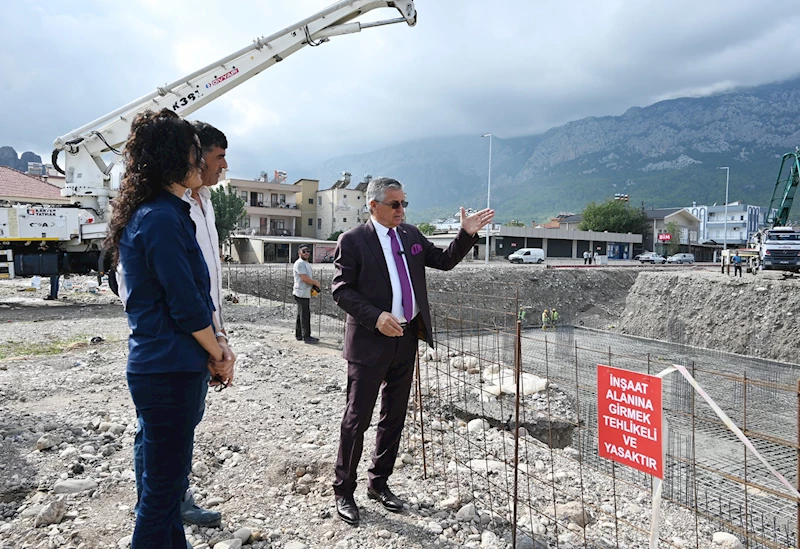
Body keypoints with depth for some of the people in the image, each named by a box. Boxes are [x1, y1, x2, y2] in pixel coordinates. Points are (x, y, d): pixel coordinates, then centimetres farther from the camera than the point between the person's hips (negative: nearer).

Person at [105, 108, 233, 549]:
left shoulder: (149, 213, 13)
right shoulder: (163, 218, -18)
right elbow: (186, 306, -19)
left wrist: (210, 351, 10)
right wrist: (220, 356, -4)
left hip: (162, 367, 10)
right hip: (170, 371, -10)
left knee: (167, 479, 22)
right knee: (163, 488, 5)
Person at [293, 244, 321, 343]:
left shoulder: (307, 264, 18)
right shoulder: (299, 263, -14)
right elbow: (305, 279, -21)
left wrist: (314, 286, 7)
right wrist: (316, 283, -8)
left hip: (306, 294, 10)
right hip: (301, 294, -10)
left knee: (301, 315, 14)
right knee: (305, 316, -7)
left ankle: (299, 335, 22)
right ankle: (306, 337, -3)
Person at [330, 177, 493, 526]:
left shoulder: (411, 235, 9)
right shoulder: (352, 241, -8)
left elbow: (444, 261, 13)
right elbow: (341, 290, -11)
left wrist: (467, 234, -2)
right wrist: (376, 317, -23)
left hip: (407, 339, 6)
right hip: (370, 341, -6)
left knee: (394, 417, 15)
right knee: (357, 418, 3)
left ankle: (379, 483, 32)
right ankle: (344, 491, 20)